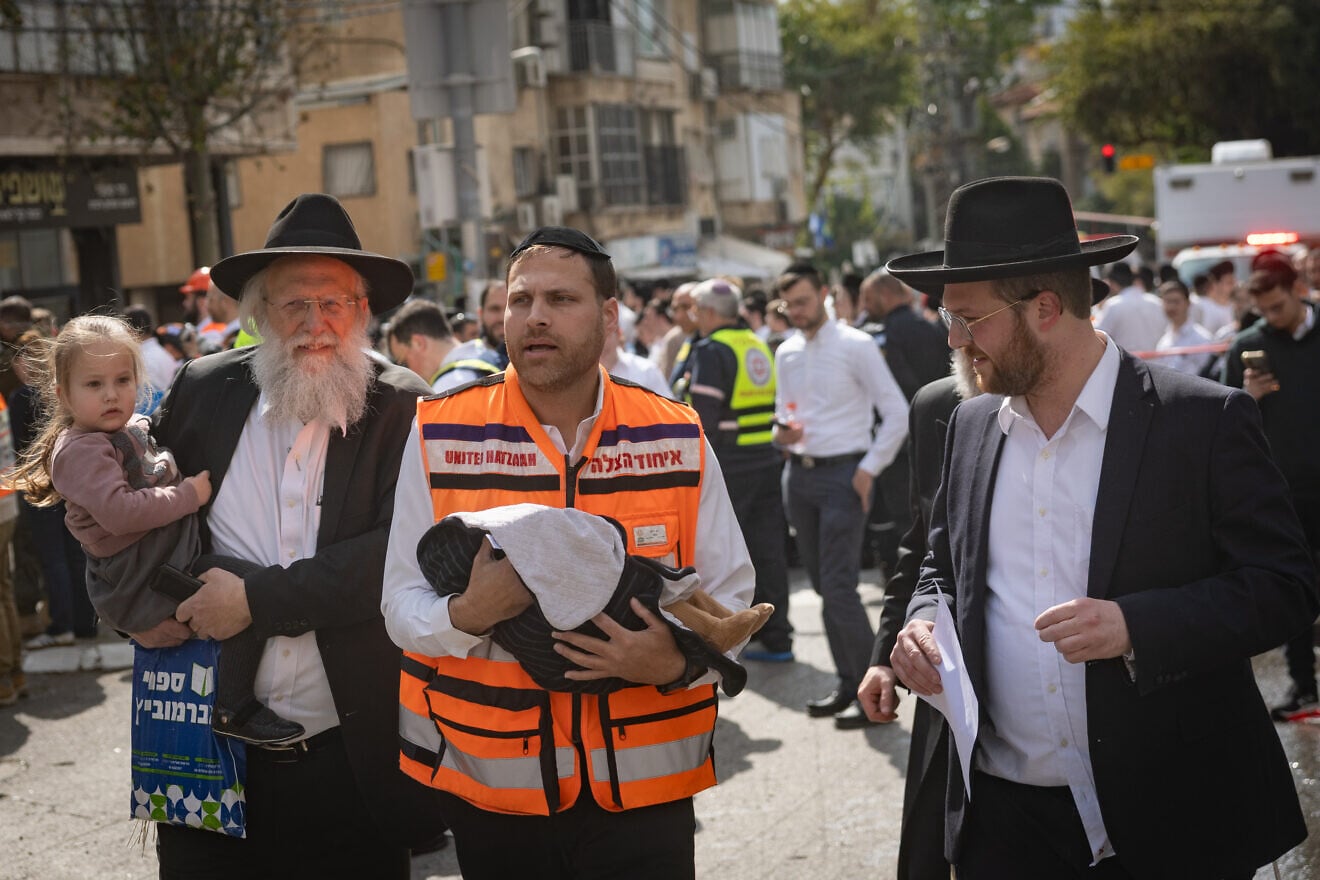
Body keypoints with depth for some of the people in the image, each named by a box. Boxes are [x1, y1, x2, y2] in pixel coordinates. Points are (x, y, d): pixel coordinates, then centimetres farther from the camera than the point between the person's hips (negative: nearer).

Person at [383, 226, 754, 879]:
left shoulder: (678, 439, -1)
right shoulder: (441, 436, -3)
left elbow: (729, 596, 3)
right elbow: (403, 609, -3)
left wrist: (679, 663, -17)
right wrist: (467, 614, -24)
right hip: (489, 789, 0)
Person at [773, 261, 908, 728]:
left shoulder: (855, 346, -8)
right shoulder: (786, 353, 11)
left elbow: (898, 413, -7)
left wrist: (869, 469, -12)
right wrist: (781, 433, -2)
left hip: (843, 474, -7)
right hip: (799, 474, 7)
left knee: (838, 587, -12)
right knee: (823, 586, 10)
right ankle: (848, 683, 20)